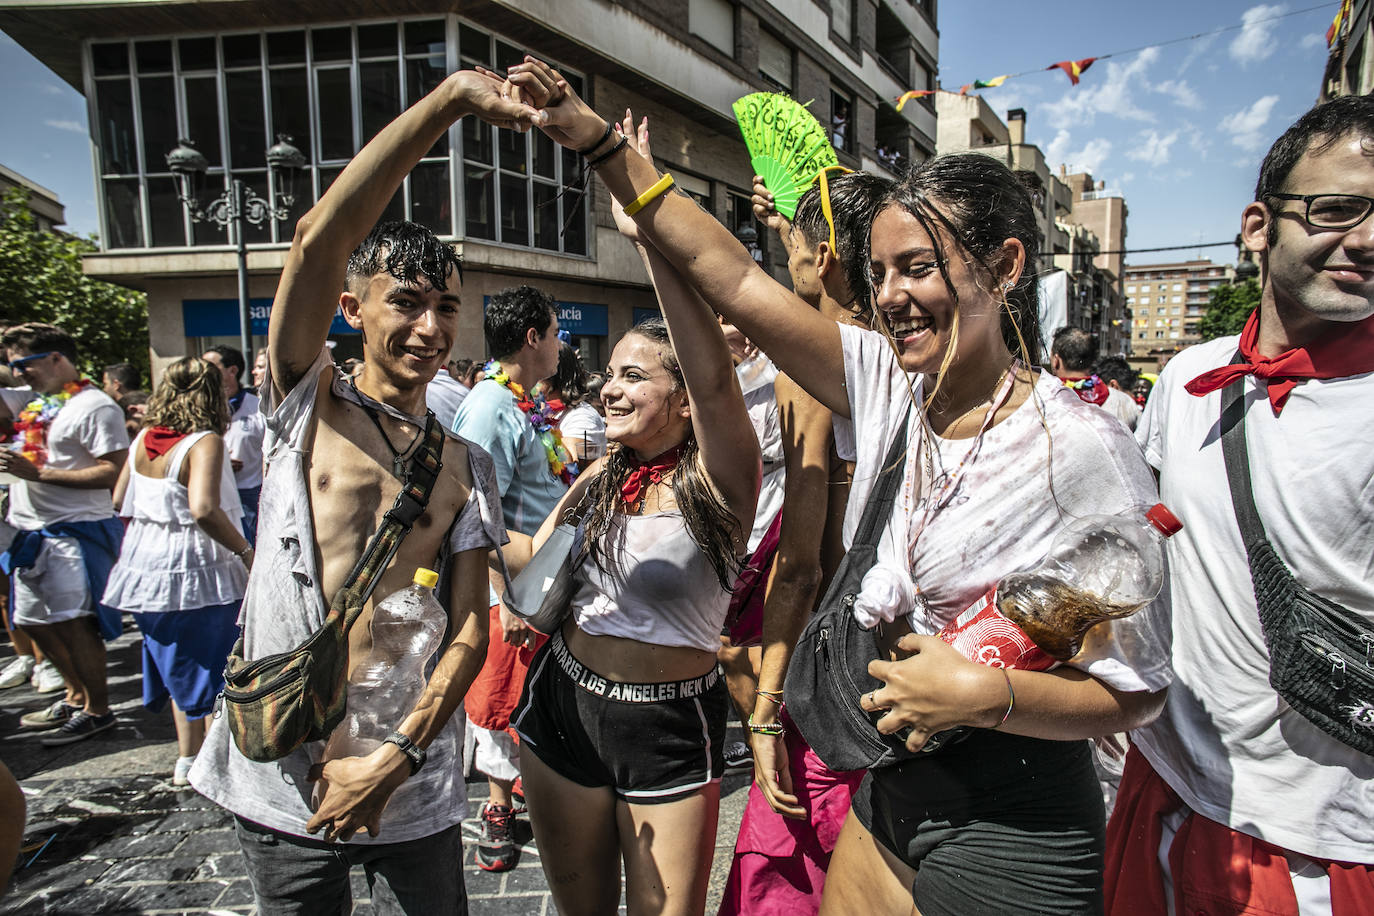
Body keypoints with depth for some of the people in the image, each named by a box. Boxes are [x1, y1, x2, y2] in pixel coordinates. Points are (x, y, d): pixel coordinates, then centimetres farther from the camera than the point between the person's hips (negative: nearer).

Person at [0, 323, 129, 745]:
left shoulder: (94, 406, -12)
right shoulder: (38, 403, 15)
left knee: (73, 623, -5)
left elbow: (114, 472, -20)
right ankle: (77, 695, 33)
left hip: (75, 532, -10)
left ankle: (97, 709, 9)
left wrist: (37, 472, -21)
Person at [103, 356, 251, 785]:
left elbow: (120, 500, 12)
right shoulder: (204, 443, -20)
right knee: (213, 666, 8)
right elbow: (204, 510, -32)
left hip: (148, 562, 7)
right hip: (198, 568, -7)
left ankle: (186, 759, 34)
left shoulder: (143, 438, 3)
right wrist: (247, 552, -22)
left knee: (179, 663, 22)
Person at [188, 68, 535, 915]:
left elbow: (472, 630, -1)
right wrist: (450, 98, -23)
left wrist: (396, 758, -13)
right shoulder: (308, 404, -2)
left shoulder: (466, 464, 3)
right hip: (285, 772, -1)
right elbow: (318, 240, -18)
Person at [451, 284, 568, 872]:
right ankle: (499, 810, 27)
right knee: (504, 700, 8)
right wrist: (508, 598, -23)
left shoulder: (531, 402, 10)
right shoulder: (489, 409, -19)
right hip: (516, 590, -9)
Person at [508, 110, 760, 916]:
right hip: (563, 705, 6)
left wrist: (650, 235, -40)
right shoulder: (602, 478, 2)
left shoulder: (716, 481, -16)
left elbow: (714, 373, -35)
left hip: (669, 727, -5)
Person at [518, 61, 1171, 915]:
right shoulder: (889, 384, -3)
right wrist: (596, 138, -3)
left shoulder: (1081, 446, -19)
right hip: (889, 797, 6)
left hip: (1010, 835, -6)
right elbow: (729, 273, -4)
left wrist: (983, 695, -26)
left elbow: (1137, 690, -12)